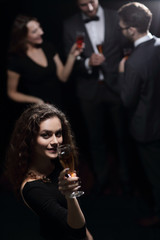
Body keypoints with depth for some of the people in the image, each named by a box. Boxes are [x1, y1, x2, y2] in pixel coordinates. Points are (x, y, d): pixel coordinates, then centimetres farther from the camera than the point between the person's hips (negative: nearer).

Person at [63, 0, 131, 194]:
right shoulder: (70, 25, -2)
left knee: (122, 134, 12)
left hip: (116, 86, -1)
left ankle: (125, 174, 33)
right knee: (96, 138, 14)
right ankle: (101, 177, 34)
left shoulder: (116, 17, -4)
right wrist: (88, 63, -24)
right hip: (89, 90, 1)